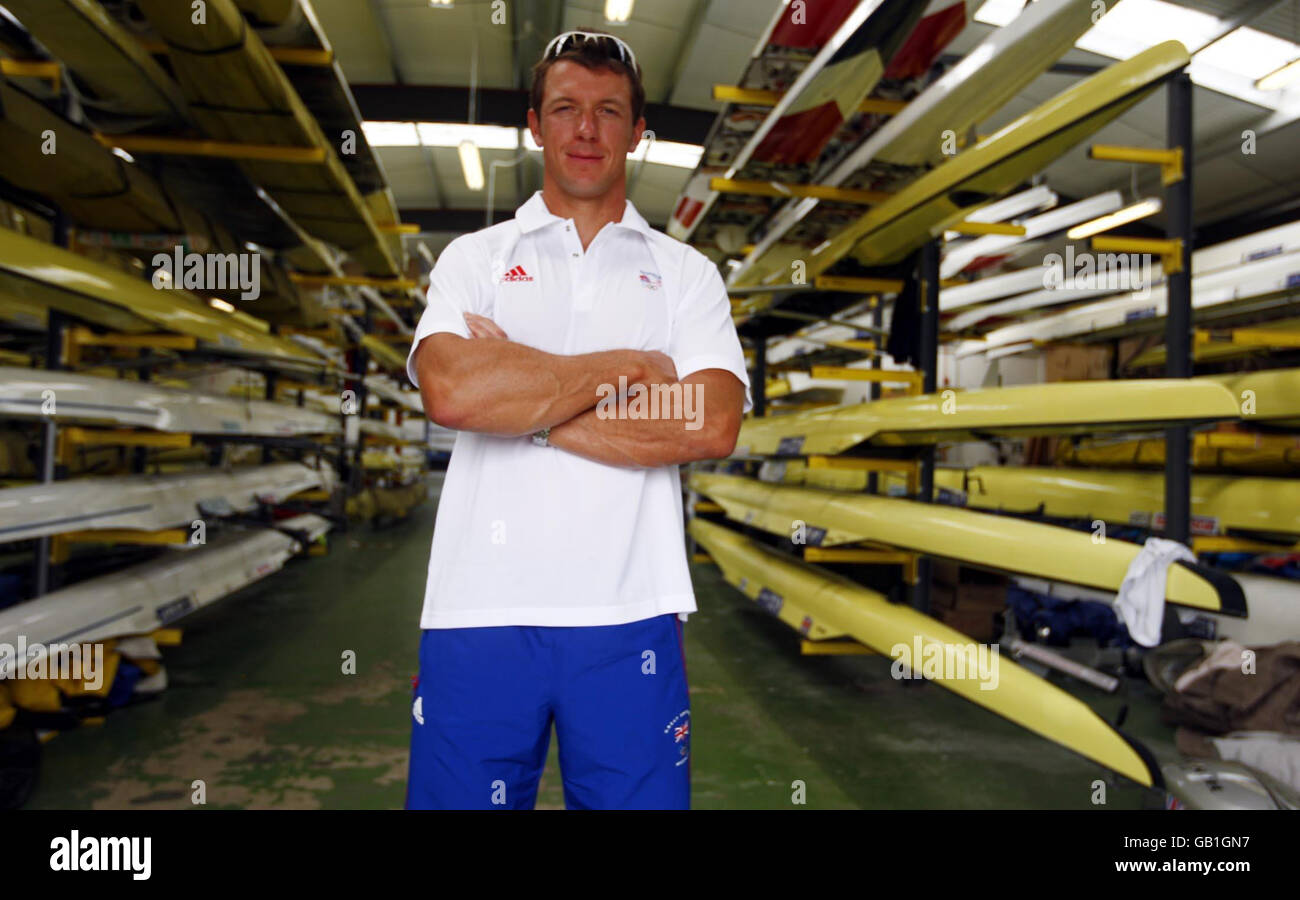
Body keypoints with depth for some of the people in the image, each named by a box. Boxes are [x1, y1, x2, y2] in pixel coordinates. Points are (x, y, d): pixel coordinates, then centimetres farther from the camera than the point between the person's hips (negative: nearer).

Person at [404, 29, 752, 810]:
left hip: (629, 613, 1)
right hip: (480, 609, 0)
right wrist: (628, 368, -5)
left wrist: (528, 405, -8)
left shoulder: (686, 272, 11)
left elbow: (712, 425, -6)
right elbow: (451, 392, -11)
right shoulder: (474, 258, 10)